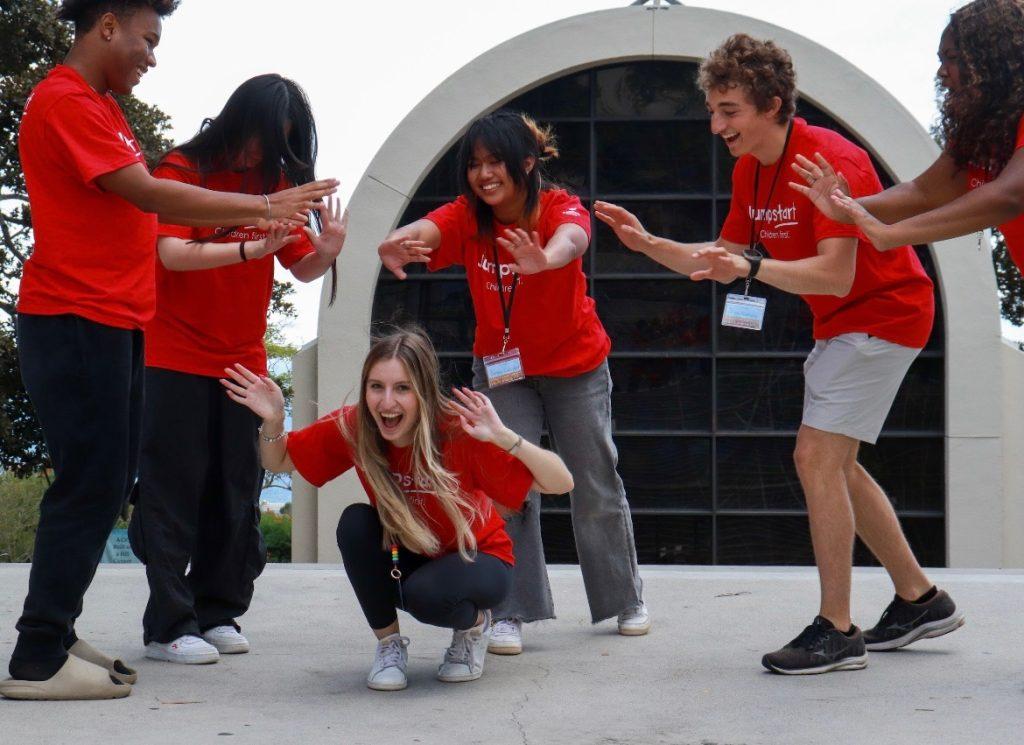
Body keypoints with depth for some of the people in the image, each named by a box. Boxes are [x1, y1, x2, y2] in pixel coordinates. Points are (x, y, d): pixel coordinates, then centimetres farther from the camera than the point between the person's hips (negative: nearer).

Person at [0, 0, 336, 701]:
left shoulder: (101, 105, 18)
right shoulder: (65, 102, -14)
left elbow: (135, 206, 13)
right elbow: (150, 196, -19)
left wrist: (256, 222, 4)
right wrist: (264, 206, -15)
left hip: (112, 321, 10)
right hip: (76, 321, -10)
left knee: (105, 485, 11)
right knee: (89, 486, -8)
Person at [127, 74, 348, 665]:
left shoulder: (275, 182, 8)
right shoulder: (184, 170, -7)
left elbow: (301, 268, 8)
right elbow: (173, 254, -19)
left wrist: (326, 252, -15)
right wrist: (251, 248, -30)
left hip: (243, 362, 5)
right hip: (176, 356, -5)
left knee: (236, 493, 6)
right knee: (174, 490, -3)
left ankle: (218, 613, 14)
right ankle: (168, 625, -1)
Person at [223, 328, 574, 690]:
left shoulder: (460, 431, -30)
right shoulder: (353, 427, -18)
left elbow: (562, 484, -32)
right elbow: (277, 462, -3)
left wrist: (504, 437, -48)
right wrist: (274, 421, -24)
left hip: (476, 559, -4)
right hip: (406, 560, 4)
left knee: (426, 595, -35)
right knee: (355, 522, -26)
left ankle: (474, 624, 2)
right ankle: (389, 643, -6)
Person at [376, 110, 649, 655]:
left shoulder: (560, 208, -24)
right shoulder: (466, 217, -17)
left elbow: (571, 239, -47)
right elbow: (424, 231, -38)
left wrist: (545, 259, -72)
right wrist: (397, 243, -63)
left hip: (576, 365, -1)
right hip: (502, 369, 1)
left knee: (597, 485, 9)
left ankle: (627, 600, 28)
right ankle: (511, 613, -4)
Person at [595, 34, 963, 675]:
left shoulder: (831, 160, -25)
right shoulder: (751, 170, 2)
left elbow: (835, 275, -33)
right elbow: (725, 258, 7)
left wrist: (752, 269, -45)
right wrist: (648, 244, -5)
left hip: (884, 314, -10)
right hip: (841, 325, 10)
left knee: (818, 457, -15)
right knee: (833, 465, 14)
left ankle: (837, 631, -10)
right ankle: (920, 599, 25)